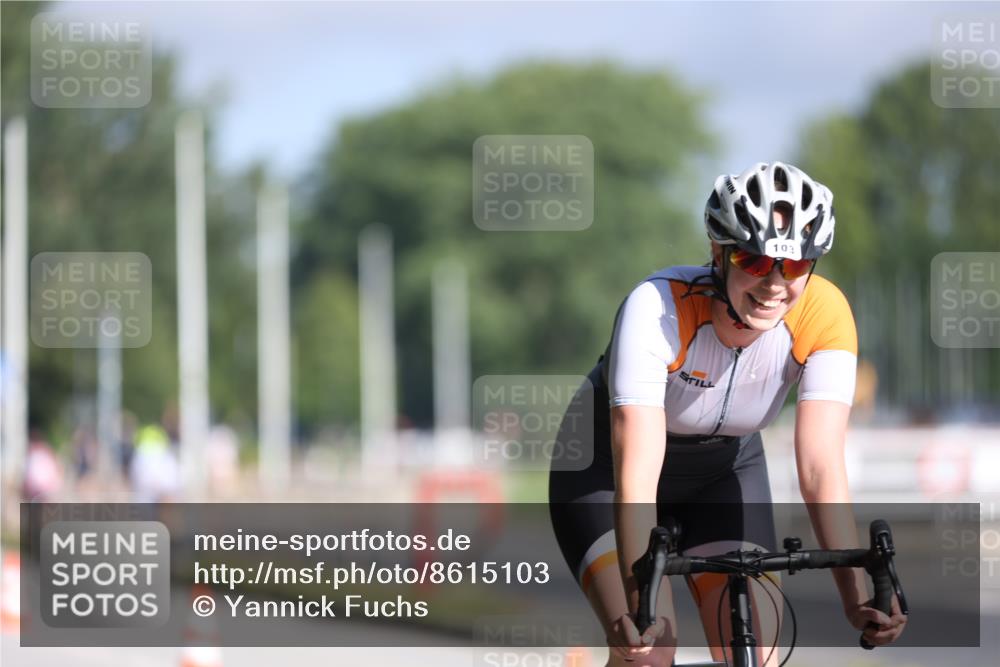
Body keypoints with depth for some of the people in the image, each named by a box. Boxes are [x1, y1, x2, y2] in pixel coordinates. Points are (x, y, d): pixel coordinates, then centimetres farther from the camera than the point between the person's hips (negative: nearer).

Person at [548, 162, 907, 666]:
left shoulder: (824, 316, -26)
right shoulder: (658, 308, -36)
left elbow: (821, 466, -29)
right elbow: (636, 474, -43)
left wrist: (857, 596, -40)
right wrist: (640, 605, -54)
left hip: (725, 468, 3)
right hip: (604, 465, -3)